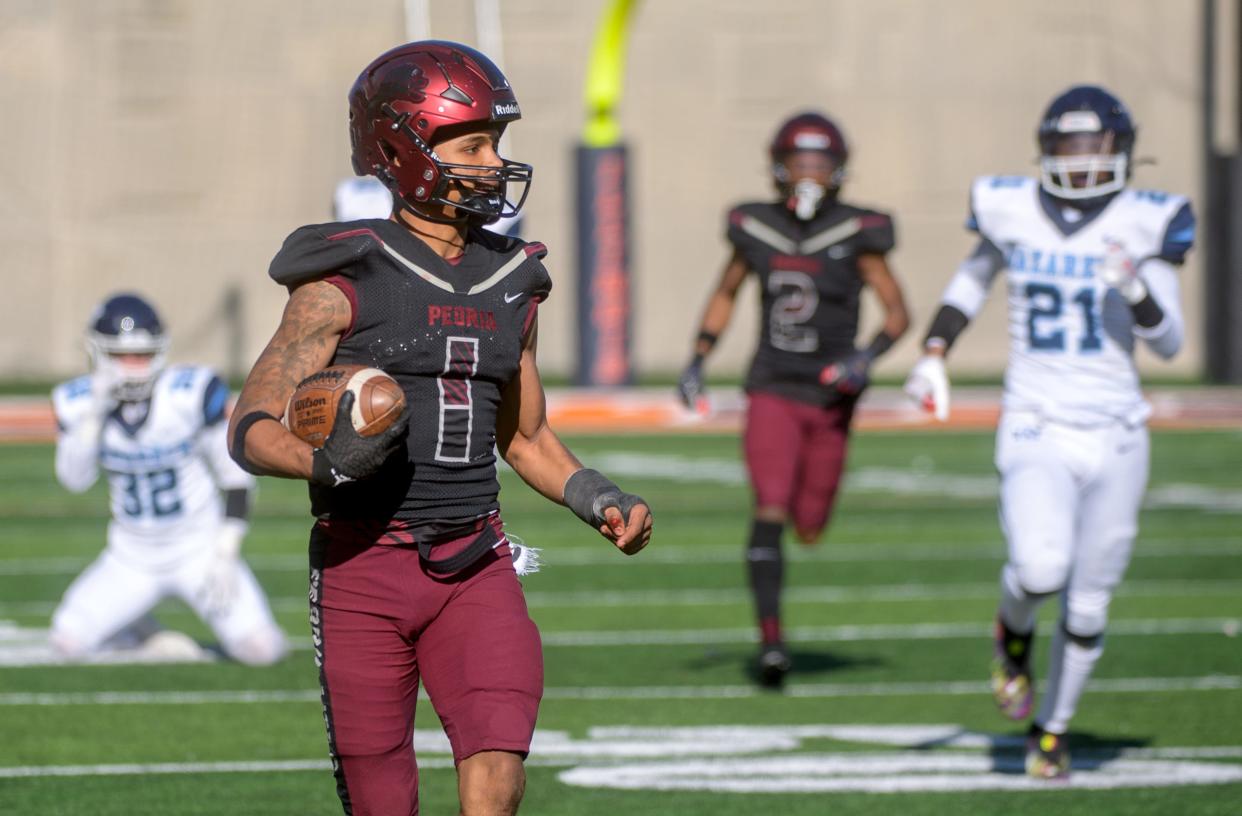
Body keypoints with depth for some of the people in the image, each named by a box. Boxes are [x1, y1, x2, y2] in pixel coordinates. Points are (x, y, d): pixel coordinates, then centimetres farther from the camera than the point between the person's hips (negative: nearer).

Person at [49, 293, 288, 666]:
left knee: (261, 648, -19)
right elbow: (75, 479, -16)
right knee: (68, 640, -15)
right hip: (131, 558, 3)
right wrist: (95, 415, -26)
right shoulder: (79, 402, -7)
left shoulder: (191, 393, -16)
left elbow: (236, 476, -9)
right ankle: (143, 634, 13)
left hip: (199, 549, -3)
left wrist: (225, 553, -15)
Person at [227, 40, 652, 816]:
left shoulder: (512, 285, 11)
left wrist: (601, 500, 7)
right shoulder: (345, 283, -6)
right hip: (363, 569, -4)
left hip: (474, 569, 4)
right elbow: (251, 429, -7)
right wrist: (326, 463, -27)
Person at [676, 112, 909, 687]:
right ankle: (770, 639, -19)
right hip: (772, 392, 0)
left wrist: (868, 357, -20)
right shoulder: (757, 229, 0)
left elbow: (897, 312, -2)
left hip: (829, 397, 0)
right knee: (769, 512, -18)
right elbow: (725, 295, 18)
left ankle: (801, 506, 49)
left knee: (809, 530, 10)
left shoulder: (855, 235, -7)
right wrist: (698, 360, 8)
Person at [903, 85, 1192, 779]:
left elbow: (1169, 342, -3)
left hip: (1116, 439, 1)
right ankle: (1015, 633, 9)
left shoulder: (1146, 224, -2)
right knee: (1041, 569, -26)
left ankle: (1053, 731, 30)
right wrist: (935, 353, 11)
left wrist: (1137, 289, -22)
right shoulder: (1013, 212, 1)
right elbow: (975, 278, 22)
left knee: (1087, 607, 7)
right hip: (1037, 434, -1)